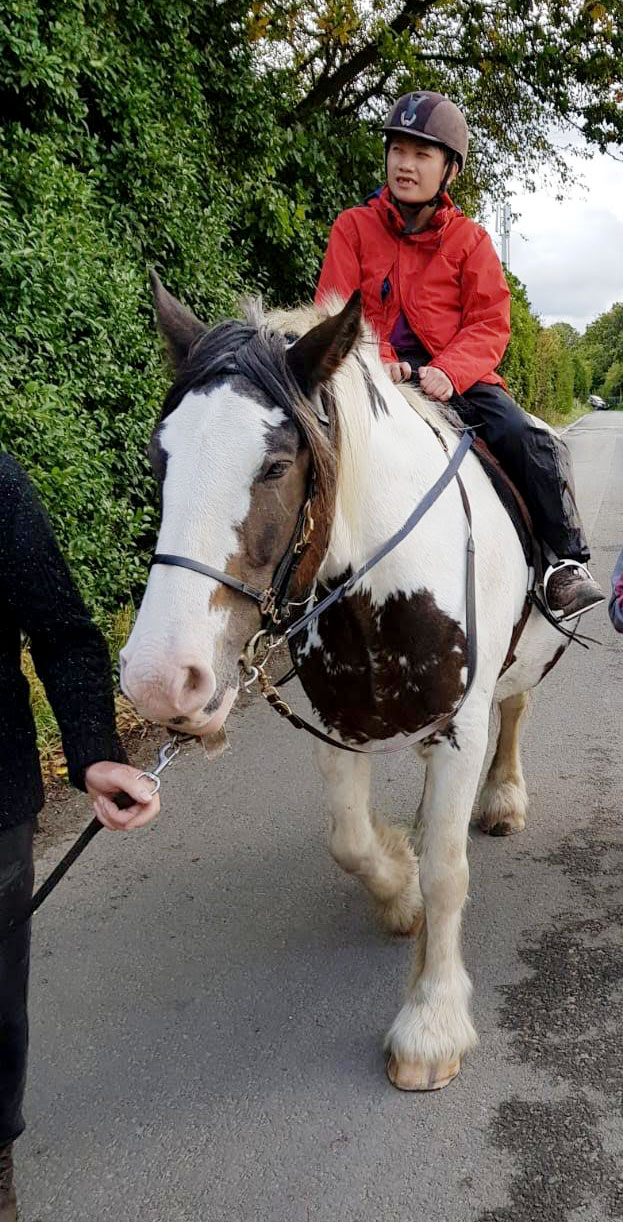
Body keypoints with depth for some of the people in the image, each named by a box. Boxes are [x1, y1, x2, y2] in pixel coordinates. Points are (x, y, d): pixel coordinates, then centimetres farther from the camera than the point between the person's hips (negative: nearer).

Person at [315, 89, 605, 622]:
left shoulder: (469, 239, 8)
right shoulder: (354, 227, 7)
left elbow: (491, 322, 1)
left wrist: (449, 371, -20)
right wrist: (377, 360, -22)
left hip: (454, 375, 1)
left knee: (528, 438, -21)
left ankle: (569, 561, -9)